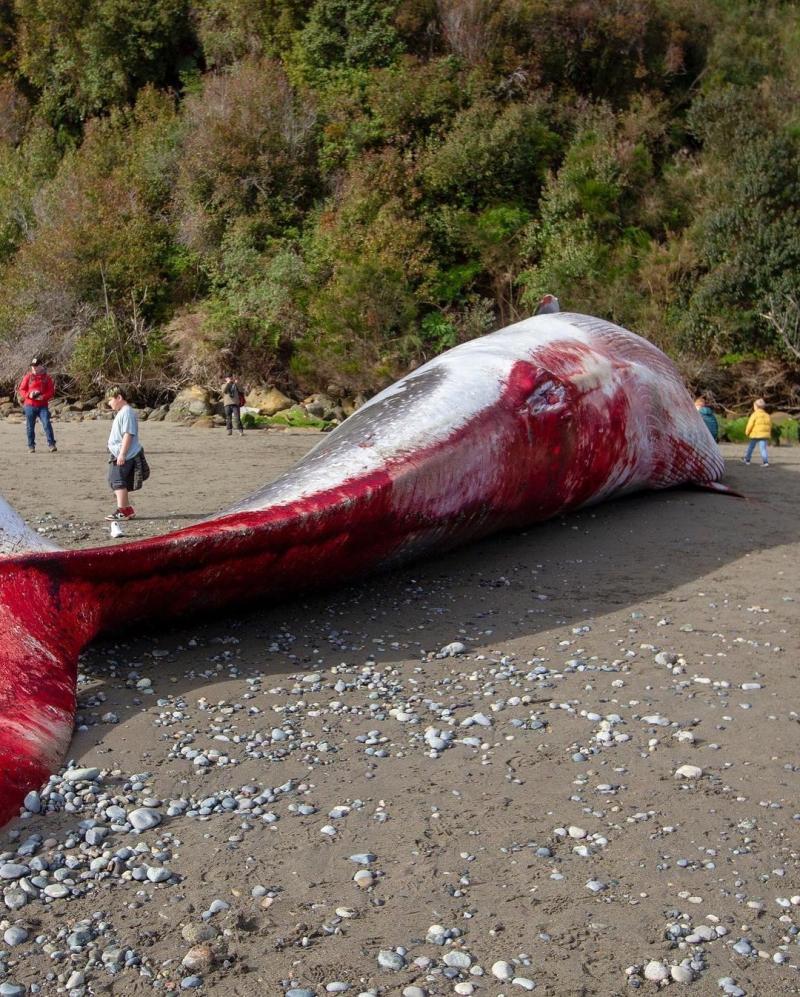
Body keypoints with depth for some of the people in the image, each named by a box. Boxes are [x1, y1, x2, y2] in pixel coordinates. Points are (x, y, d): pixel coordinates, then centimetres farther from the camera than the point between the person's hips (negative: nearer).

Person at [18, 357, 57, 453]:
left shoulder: (47, 377, 4)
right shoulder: (28, 377, 5)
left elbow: (51, 391, 1)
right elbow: (21, 390, 7)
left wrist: (43, 397, -16)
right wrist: (29, 394, -14)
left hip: (43, 406, -1)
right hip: (30, 405, 1)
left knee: (47, 424, -14)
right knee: (30, 427, 4)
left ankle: (51, 445, -15)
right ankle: (31, 446, 14)